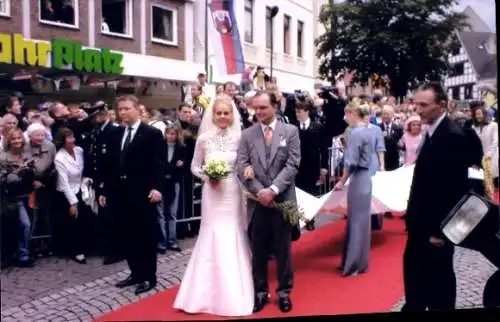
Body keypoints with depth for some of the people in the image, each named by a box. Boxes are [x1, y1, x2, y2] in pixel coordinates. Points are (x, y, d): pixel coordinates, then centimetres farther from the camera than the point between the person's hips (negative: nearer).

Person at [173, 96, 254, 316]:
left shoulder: (239, 138, -2)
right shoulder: (204, 139, 0)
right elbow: (195, 167, 9)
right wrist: (207, 177, -9)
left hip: (233, 193, 0)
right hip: (212, 193, 0)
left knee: (233, 238, 4)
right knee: (211, 237, 4)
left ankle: (233, 293, 17)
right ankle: (208, 292, 17)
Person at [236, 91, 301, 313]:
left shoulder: (290, 131, 2)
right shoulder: (247, 134, 5)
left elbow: (293, 165, -6)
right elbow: (241, 167, -2)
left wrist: (273, 189, -16)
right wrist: (259, 191, -14)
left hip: (283, 199, -1)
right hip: (258, 201, 1)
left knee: (283, 249, 9)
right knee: (258, 250, 8)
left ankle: (284, 292, 22)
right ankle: (260, 292, 21)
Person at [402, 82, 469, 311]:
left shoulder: (452, 136, -20)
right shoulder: (432, 132, 8)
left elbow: (456, 188, -22)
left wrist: (439, 229, -19)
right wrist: (413, 216, 11)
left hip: (437, 226, -9)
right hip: (422, 222, 9)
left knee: (438, 279, 7)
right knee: (414, 271, 19)